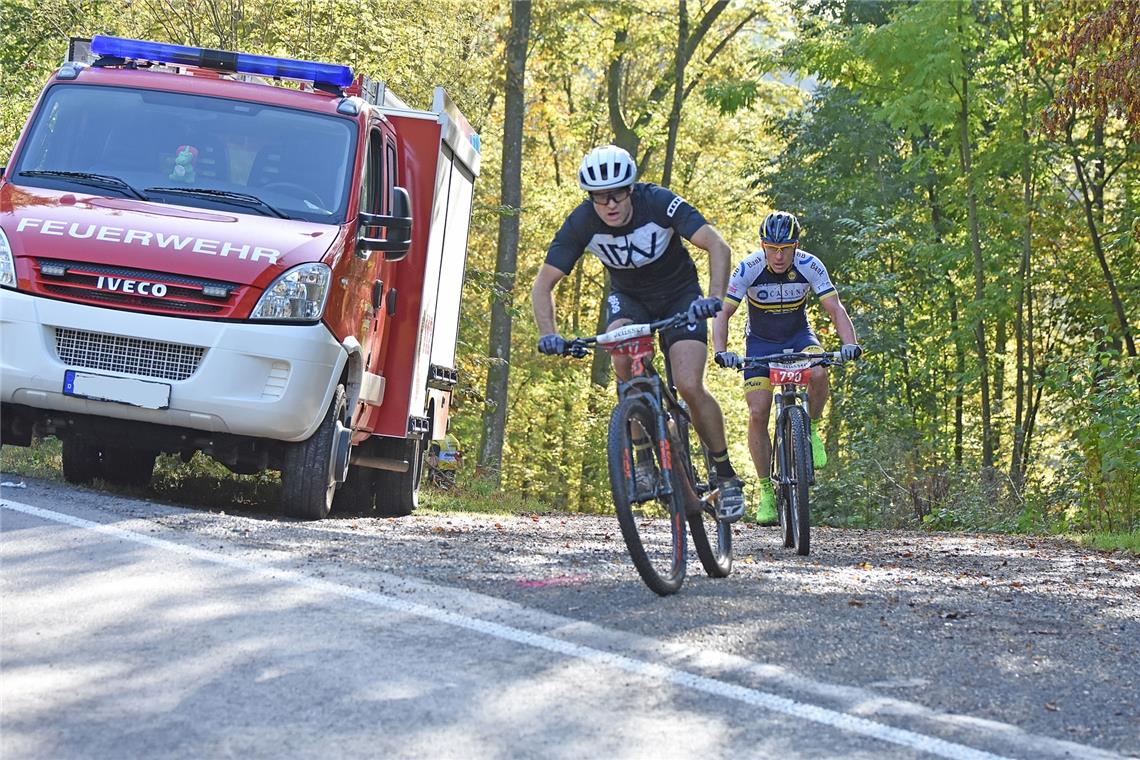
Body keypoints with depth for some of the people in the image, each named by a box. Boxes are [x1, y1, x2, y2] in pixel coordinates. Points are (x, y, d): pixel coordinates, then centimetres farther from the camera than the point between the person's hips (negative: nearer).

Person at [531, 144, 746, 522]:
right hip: (628, 298, 2)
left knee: (689, 387, -21)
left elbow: (718, 247, -32)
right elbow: (544, 283, -18)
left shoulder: (659, 203, -28)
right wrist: (548, 335, -34)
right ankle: (644, 459, -18)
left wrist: (714, 298, -47)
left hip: (679, 296, -2)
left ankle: (726, 476, -1)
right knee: (621, 352, -31)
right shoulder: (581, 223, -22)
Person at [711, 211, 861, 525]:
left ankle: (811, 430, -6)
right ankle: (766, 491, 0)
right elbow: (723, 313, -23)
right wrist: (720, 351, -39)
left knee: (818, 372, -34)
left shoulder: (810, 266, -21)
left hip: (798, 336, 0)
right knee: (757, 414, -13)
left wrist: (850, 343, -40)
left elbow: (835, 309, -22)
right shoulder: (749, 269, -23)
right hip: (761, 342, 0)